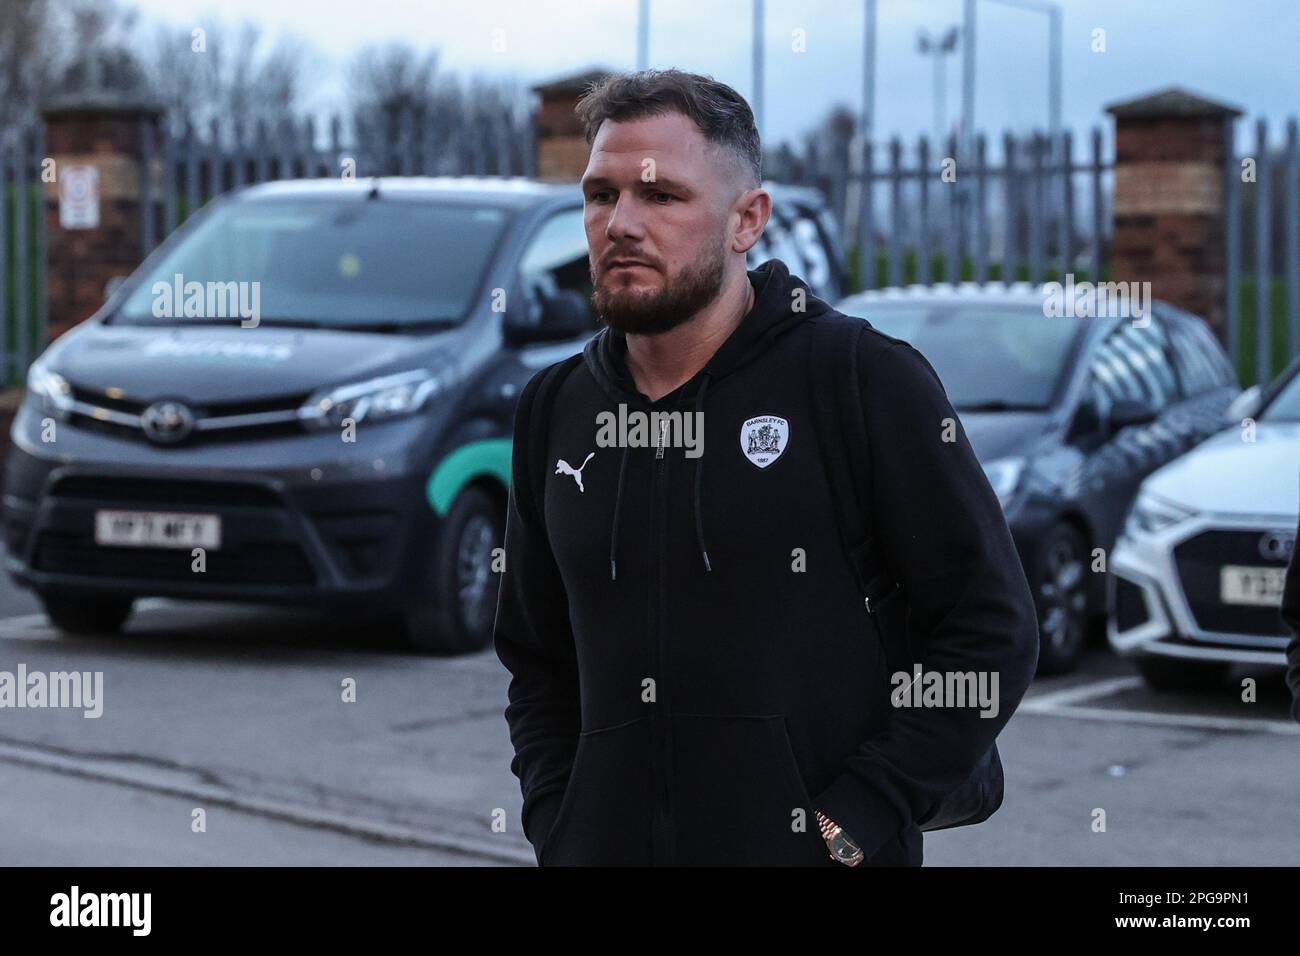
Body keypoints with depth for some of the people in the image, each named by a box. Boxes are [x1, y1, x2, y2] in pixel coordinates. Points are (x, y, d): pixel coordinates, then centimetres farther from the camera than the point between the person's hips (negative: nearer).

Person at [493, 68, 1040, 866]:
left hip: (811, 855, -4)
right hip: (607, 850, 4)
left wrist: (849, 824, -13)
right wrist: (556, 828, 3)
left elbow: (993, 634, -8)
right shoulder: (556, 411, 8)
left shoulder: (869, 380, -7)